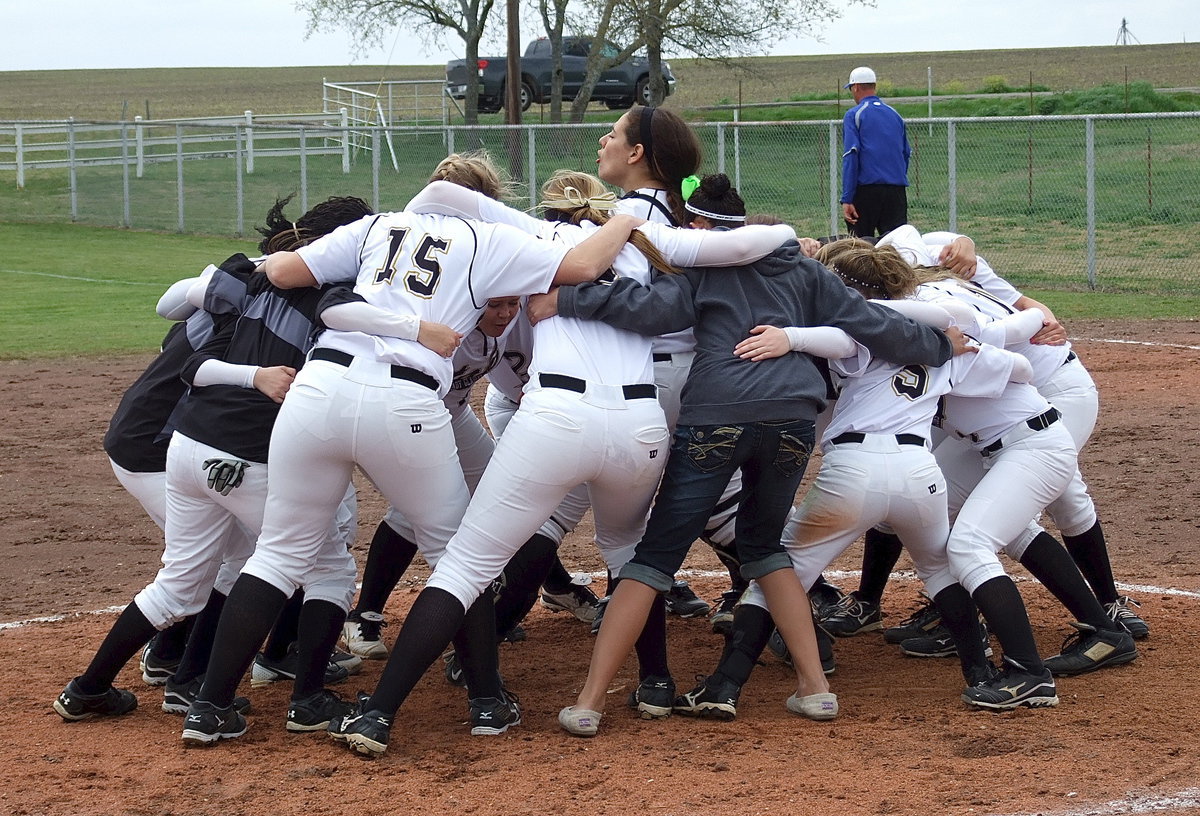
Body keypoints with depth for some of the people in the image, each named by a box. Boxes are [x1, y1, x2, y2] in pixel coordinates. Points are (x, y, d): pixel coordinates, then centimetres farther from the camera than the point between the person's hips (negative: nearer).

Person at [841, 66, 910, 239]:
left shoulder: (854, 115, -3)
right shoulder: (894, 114, 15)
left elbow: (851, 157, -10)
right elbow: (906, 152, 20)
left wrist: (847, 199, -14)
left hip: (866, 188, -5)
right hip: (897, 190, 5)